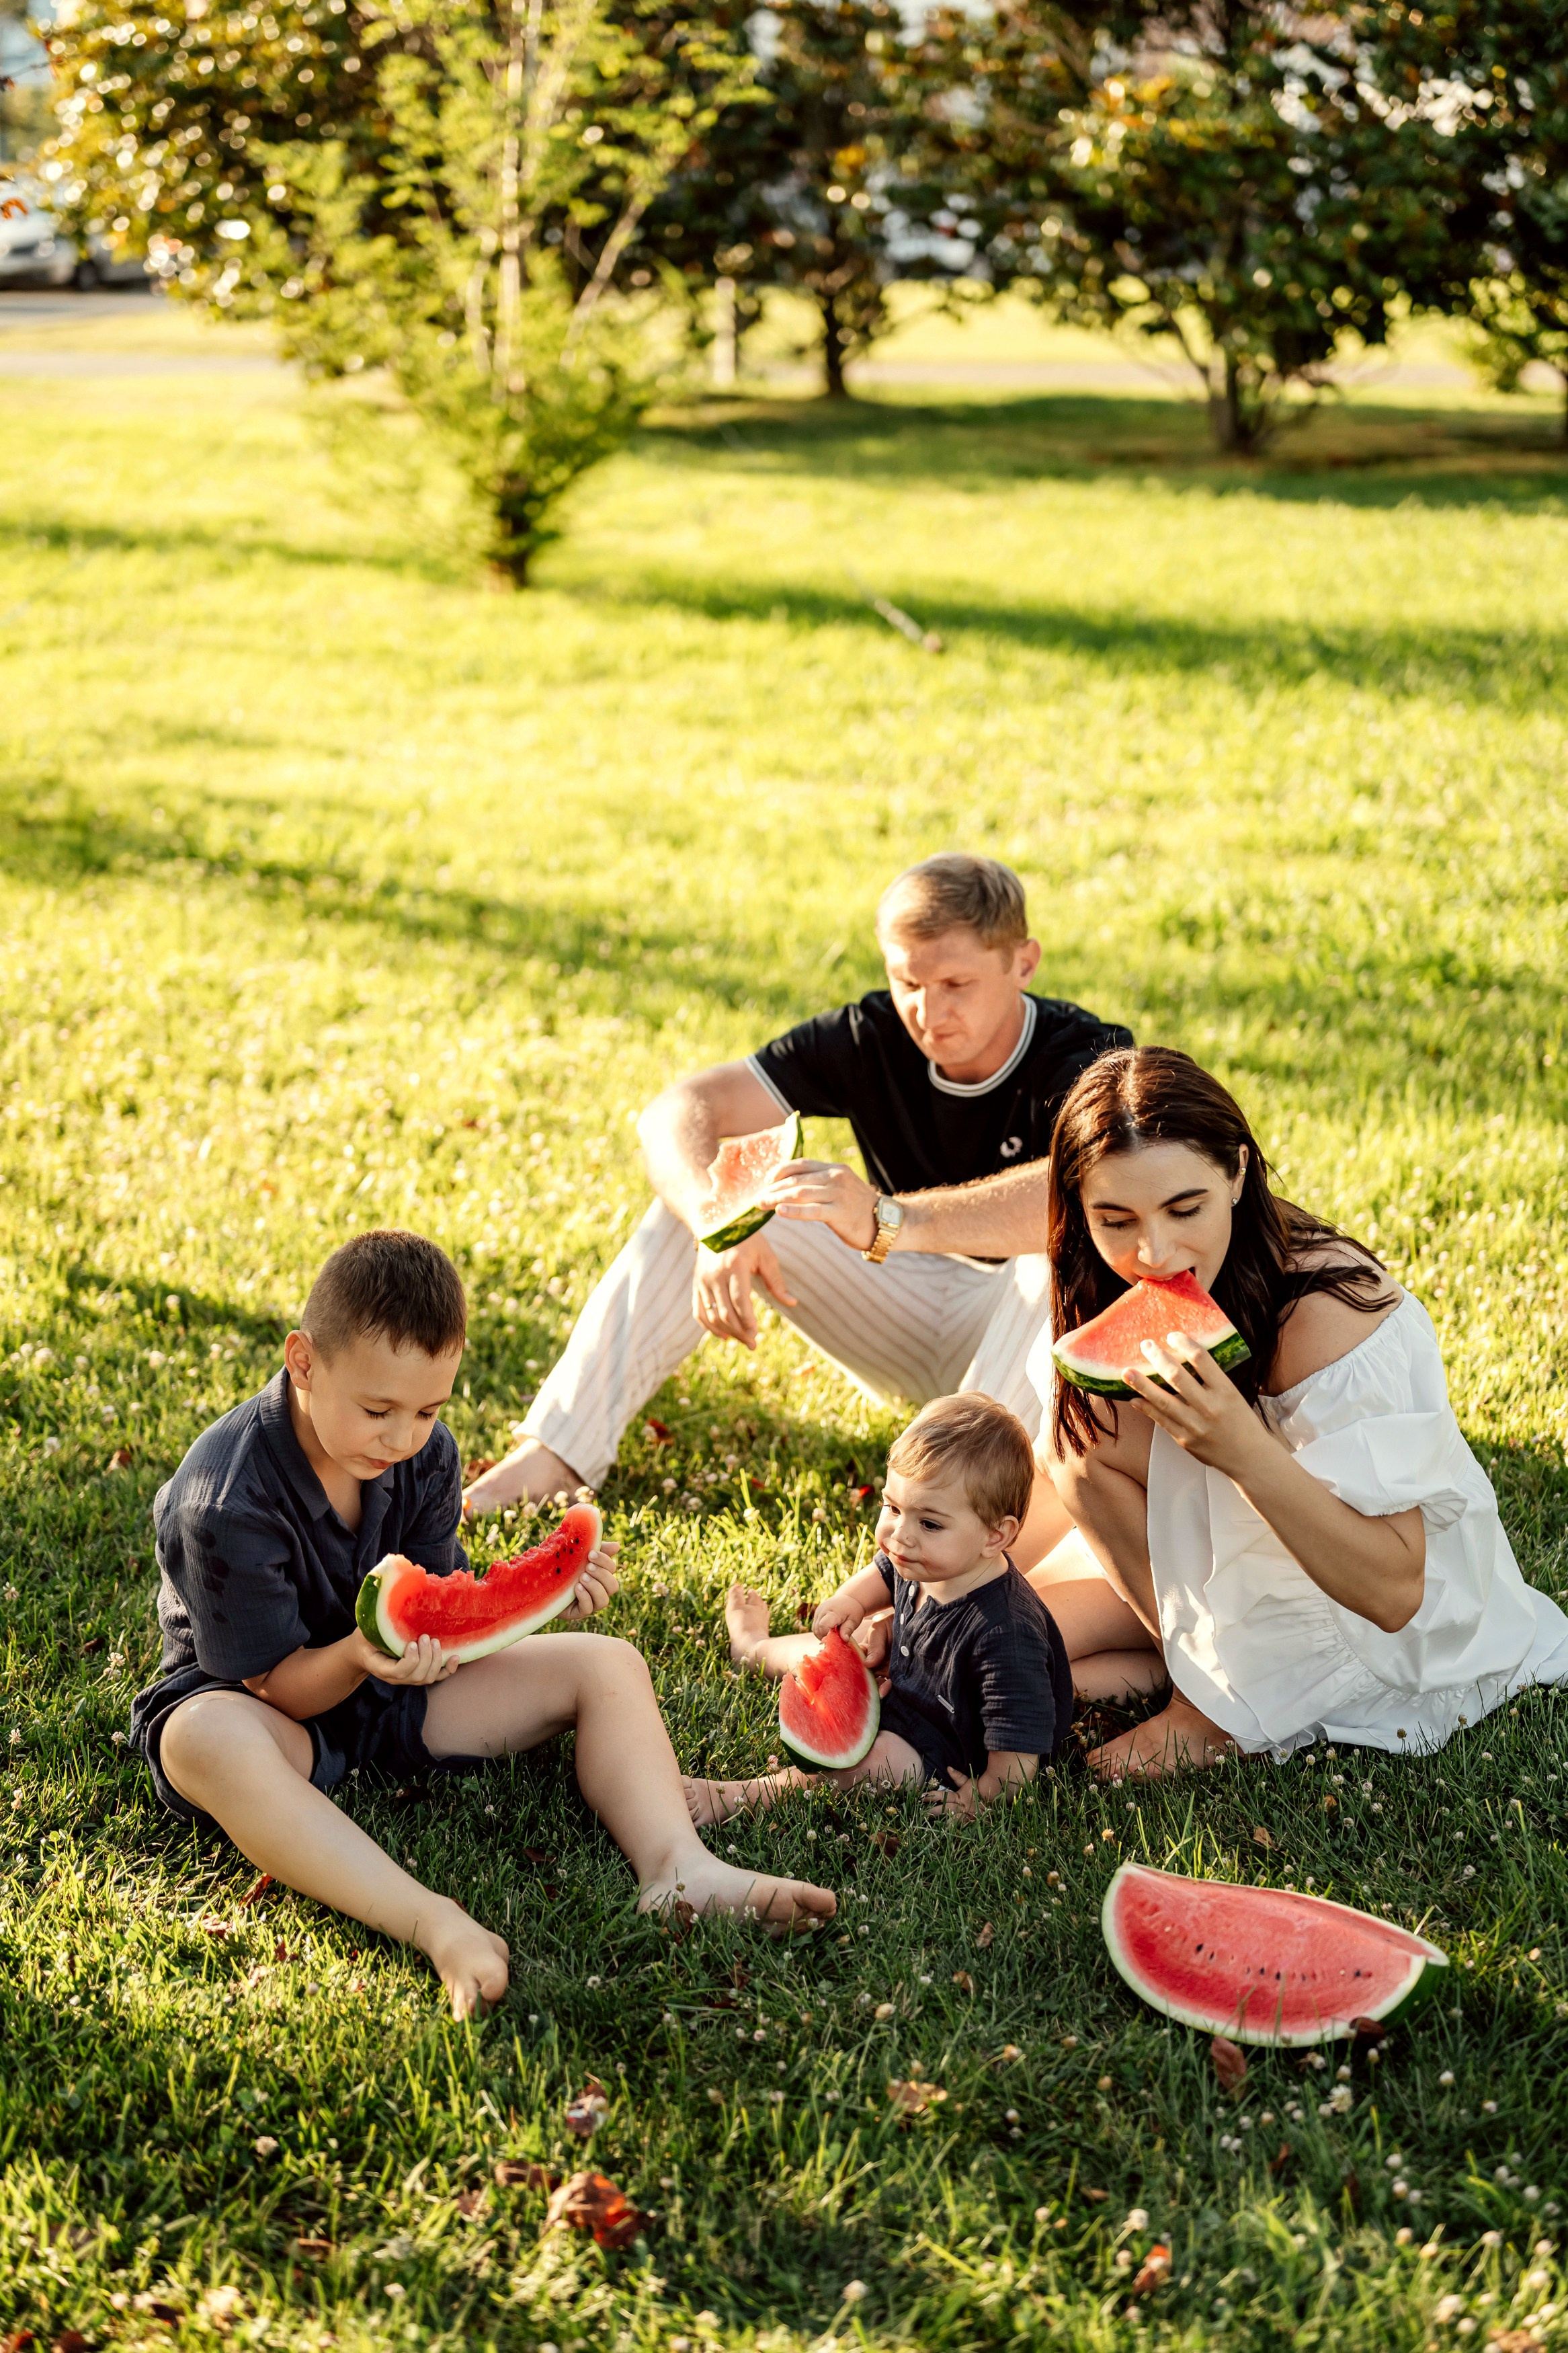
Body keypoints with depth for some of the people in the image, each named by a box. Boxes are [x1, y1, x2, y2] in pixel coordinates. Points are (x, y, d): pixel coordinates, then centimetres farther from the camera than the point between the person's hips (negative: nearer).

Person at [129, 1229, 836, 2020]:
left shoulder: (425, 1453, -5)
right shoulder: (226, 1500, -26)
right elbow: (277, 1684, -21)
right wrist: (359, 1655, -42)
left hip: (390, 1687, 6)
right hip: (256, 1700, -6)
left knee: (607, 1666, -7)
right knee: (205, 1742, -45)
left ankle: (677, 1867, -32)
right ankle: (435, 1925, -57)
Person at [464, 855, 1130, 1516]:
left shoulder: (1084, 1060, -22)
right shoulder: (874, 1037, -9)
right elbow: (678, 1109, -17)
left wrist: (888, 1221, -58)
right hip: (914, 1312, 4)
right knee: (710, 1182, -14)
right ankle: (557, 1450, -21)